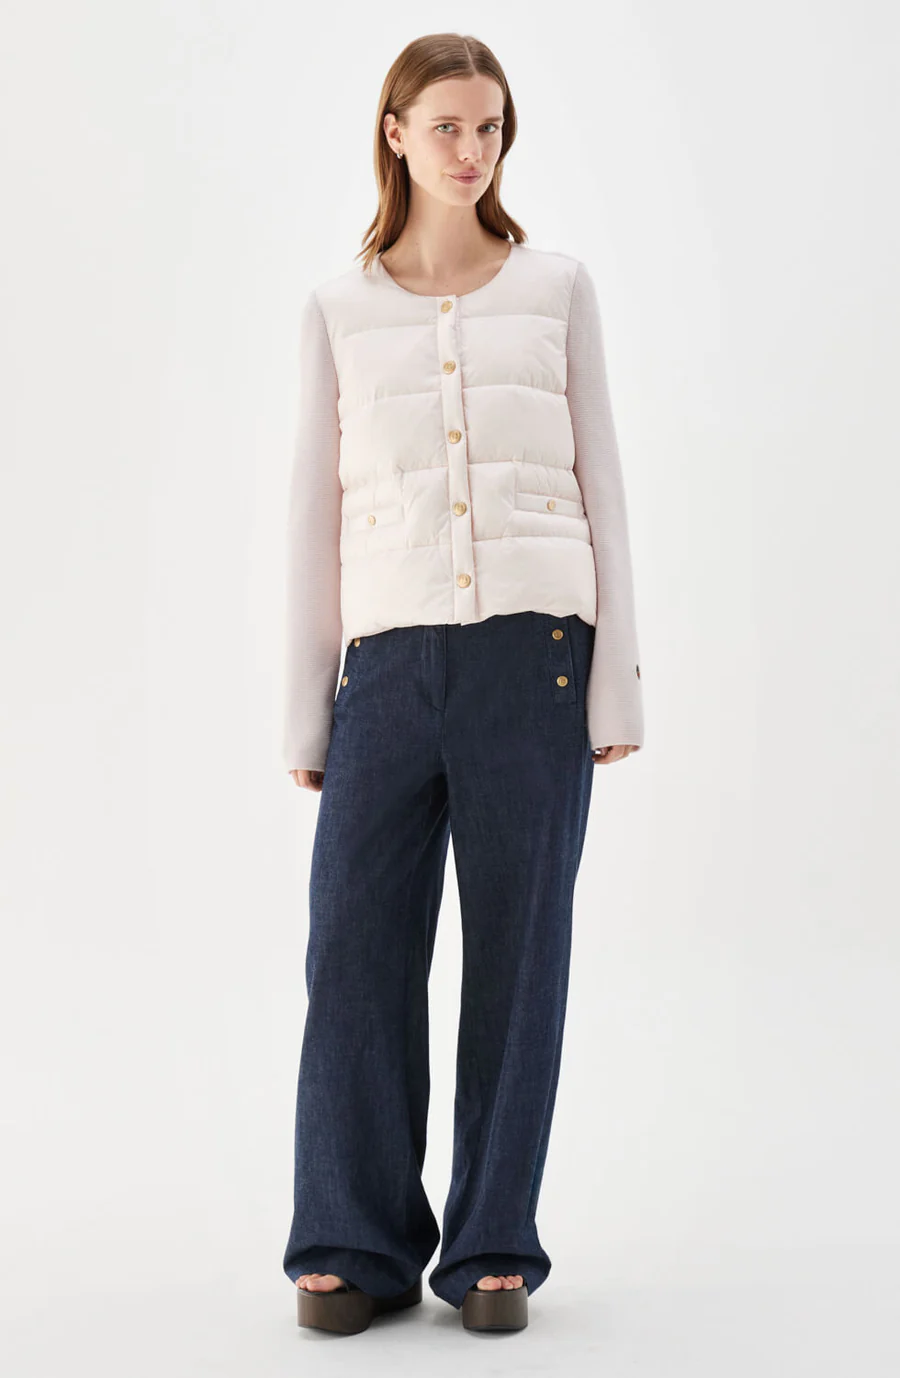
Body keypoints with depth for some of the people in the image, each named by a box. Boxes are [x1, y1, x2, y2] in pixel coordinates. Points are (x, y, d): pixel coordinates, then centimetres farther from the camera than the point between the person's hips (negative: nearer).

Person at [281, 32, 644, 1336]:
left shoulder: (559, 288, 9)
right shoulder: (338, 311, 11)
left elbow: (599, 485, 7)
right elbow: (317, 513, 11)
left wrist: (616, 680, 0)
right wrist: (308, 709, 6)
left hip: (534, 650, -1)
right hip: (392, 660, 1)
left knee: (518, 949, 2)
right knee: (356, 947, -3)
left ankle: (494, 1248, 14)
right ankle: (355, 1246, 11)